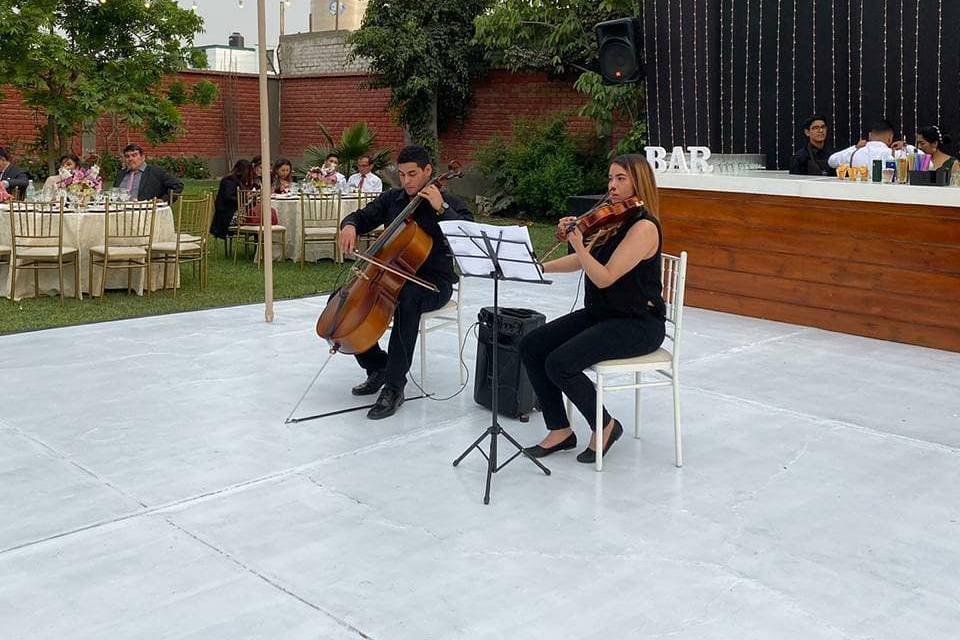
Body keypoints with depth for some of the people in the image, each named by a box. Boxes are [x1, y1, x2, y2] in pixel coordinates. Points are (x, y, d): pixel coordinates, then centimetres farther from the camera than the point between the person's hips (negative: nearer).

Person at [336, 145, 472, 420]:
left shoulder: (450, 204, -5)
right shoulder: (391, 198, 10)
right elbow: (363, 216, 18)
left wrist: (442, 209, -25)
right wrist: (349, 225, -6)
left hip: (433, 283, -6)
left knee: (408, 298, -41)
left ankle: (394, 387, -34)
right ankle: (378, 366, 4)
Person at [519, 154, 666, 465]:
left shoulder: (643, 227, -18)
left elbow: (604, 277, -24)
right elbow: (581, 262, 14)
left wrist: (579, 244, -28)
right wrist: (538, 267, 3)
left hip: (638, 324, -9)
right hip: (600, 314, 9)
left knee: (560, 364, -25)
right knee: (531, 346, -4)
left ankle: (605, 426, -1)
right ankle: (560, 430, 5)